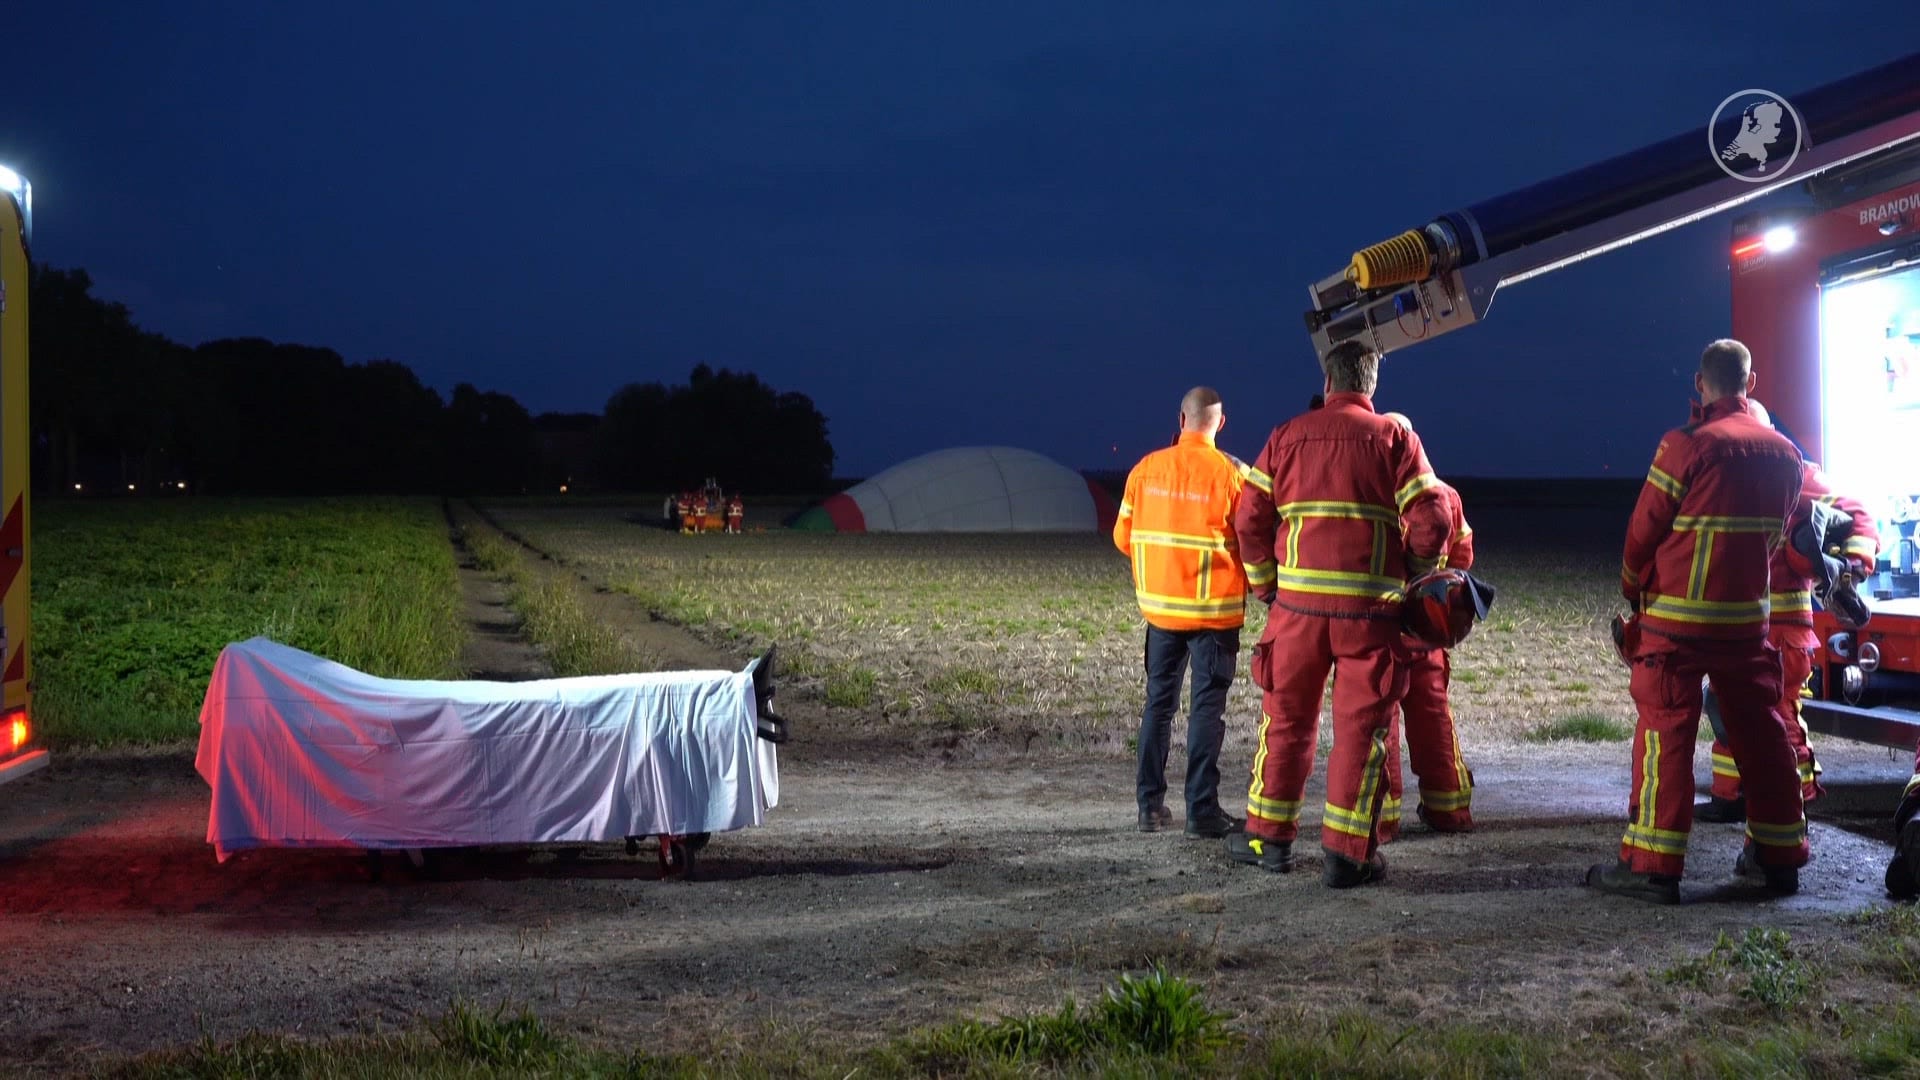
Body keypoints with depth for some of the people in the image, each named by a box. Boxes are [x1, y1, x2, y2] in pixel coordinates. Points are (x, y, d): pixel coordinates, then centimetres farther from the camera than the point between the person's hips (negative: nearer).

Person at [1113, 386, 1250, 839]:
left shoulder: (1146, 469, -1)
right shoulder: (1232, 474, -11)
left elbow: (1124, 536, 5)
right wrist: (1251, 582, 12)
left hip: (1159, 606, 3)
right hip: (1215, 609, -3)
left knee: (1158, 704, 13)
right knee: (1207, 708, 2)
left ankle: (1150, 804, 14)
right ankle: (1202, 810, 1)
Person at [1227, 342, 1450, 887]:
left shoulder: (1286, 436, 7)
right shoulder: (1396, 439, 1)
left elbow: (1250, 521, 4)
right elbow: (1430, 525, -6)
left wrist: (1266, 586, 15)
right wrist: (1410, 576, 11)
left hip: (1298, 602, 2)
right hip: (1372, 607, -2)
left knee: (1286, 718, 14)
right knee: (1361, 726, 5)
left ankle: (1269, 836, 21)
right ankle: (1347, 851, 5)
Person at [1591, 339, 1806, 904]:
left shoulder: (1686, 445, -12)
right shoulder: (1784, 454, 6)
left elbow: (1644, 529, -6)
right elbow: (1774, 534, 14)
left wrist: (1633, 590, 11)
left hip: (1676, 619, -5)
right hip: (1748, 617, 6)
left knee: (1665, 731, -3)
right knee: (1760, 731, 13)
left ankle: (1652, 865, -5)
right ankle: (1779, 856, 22)